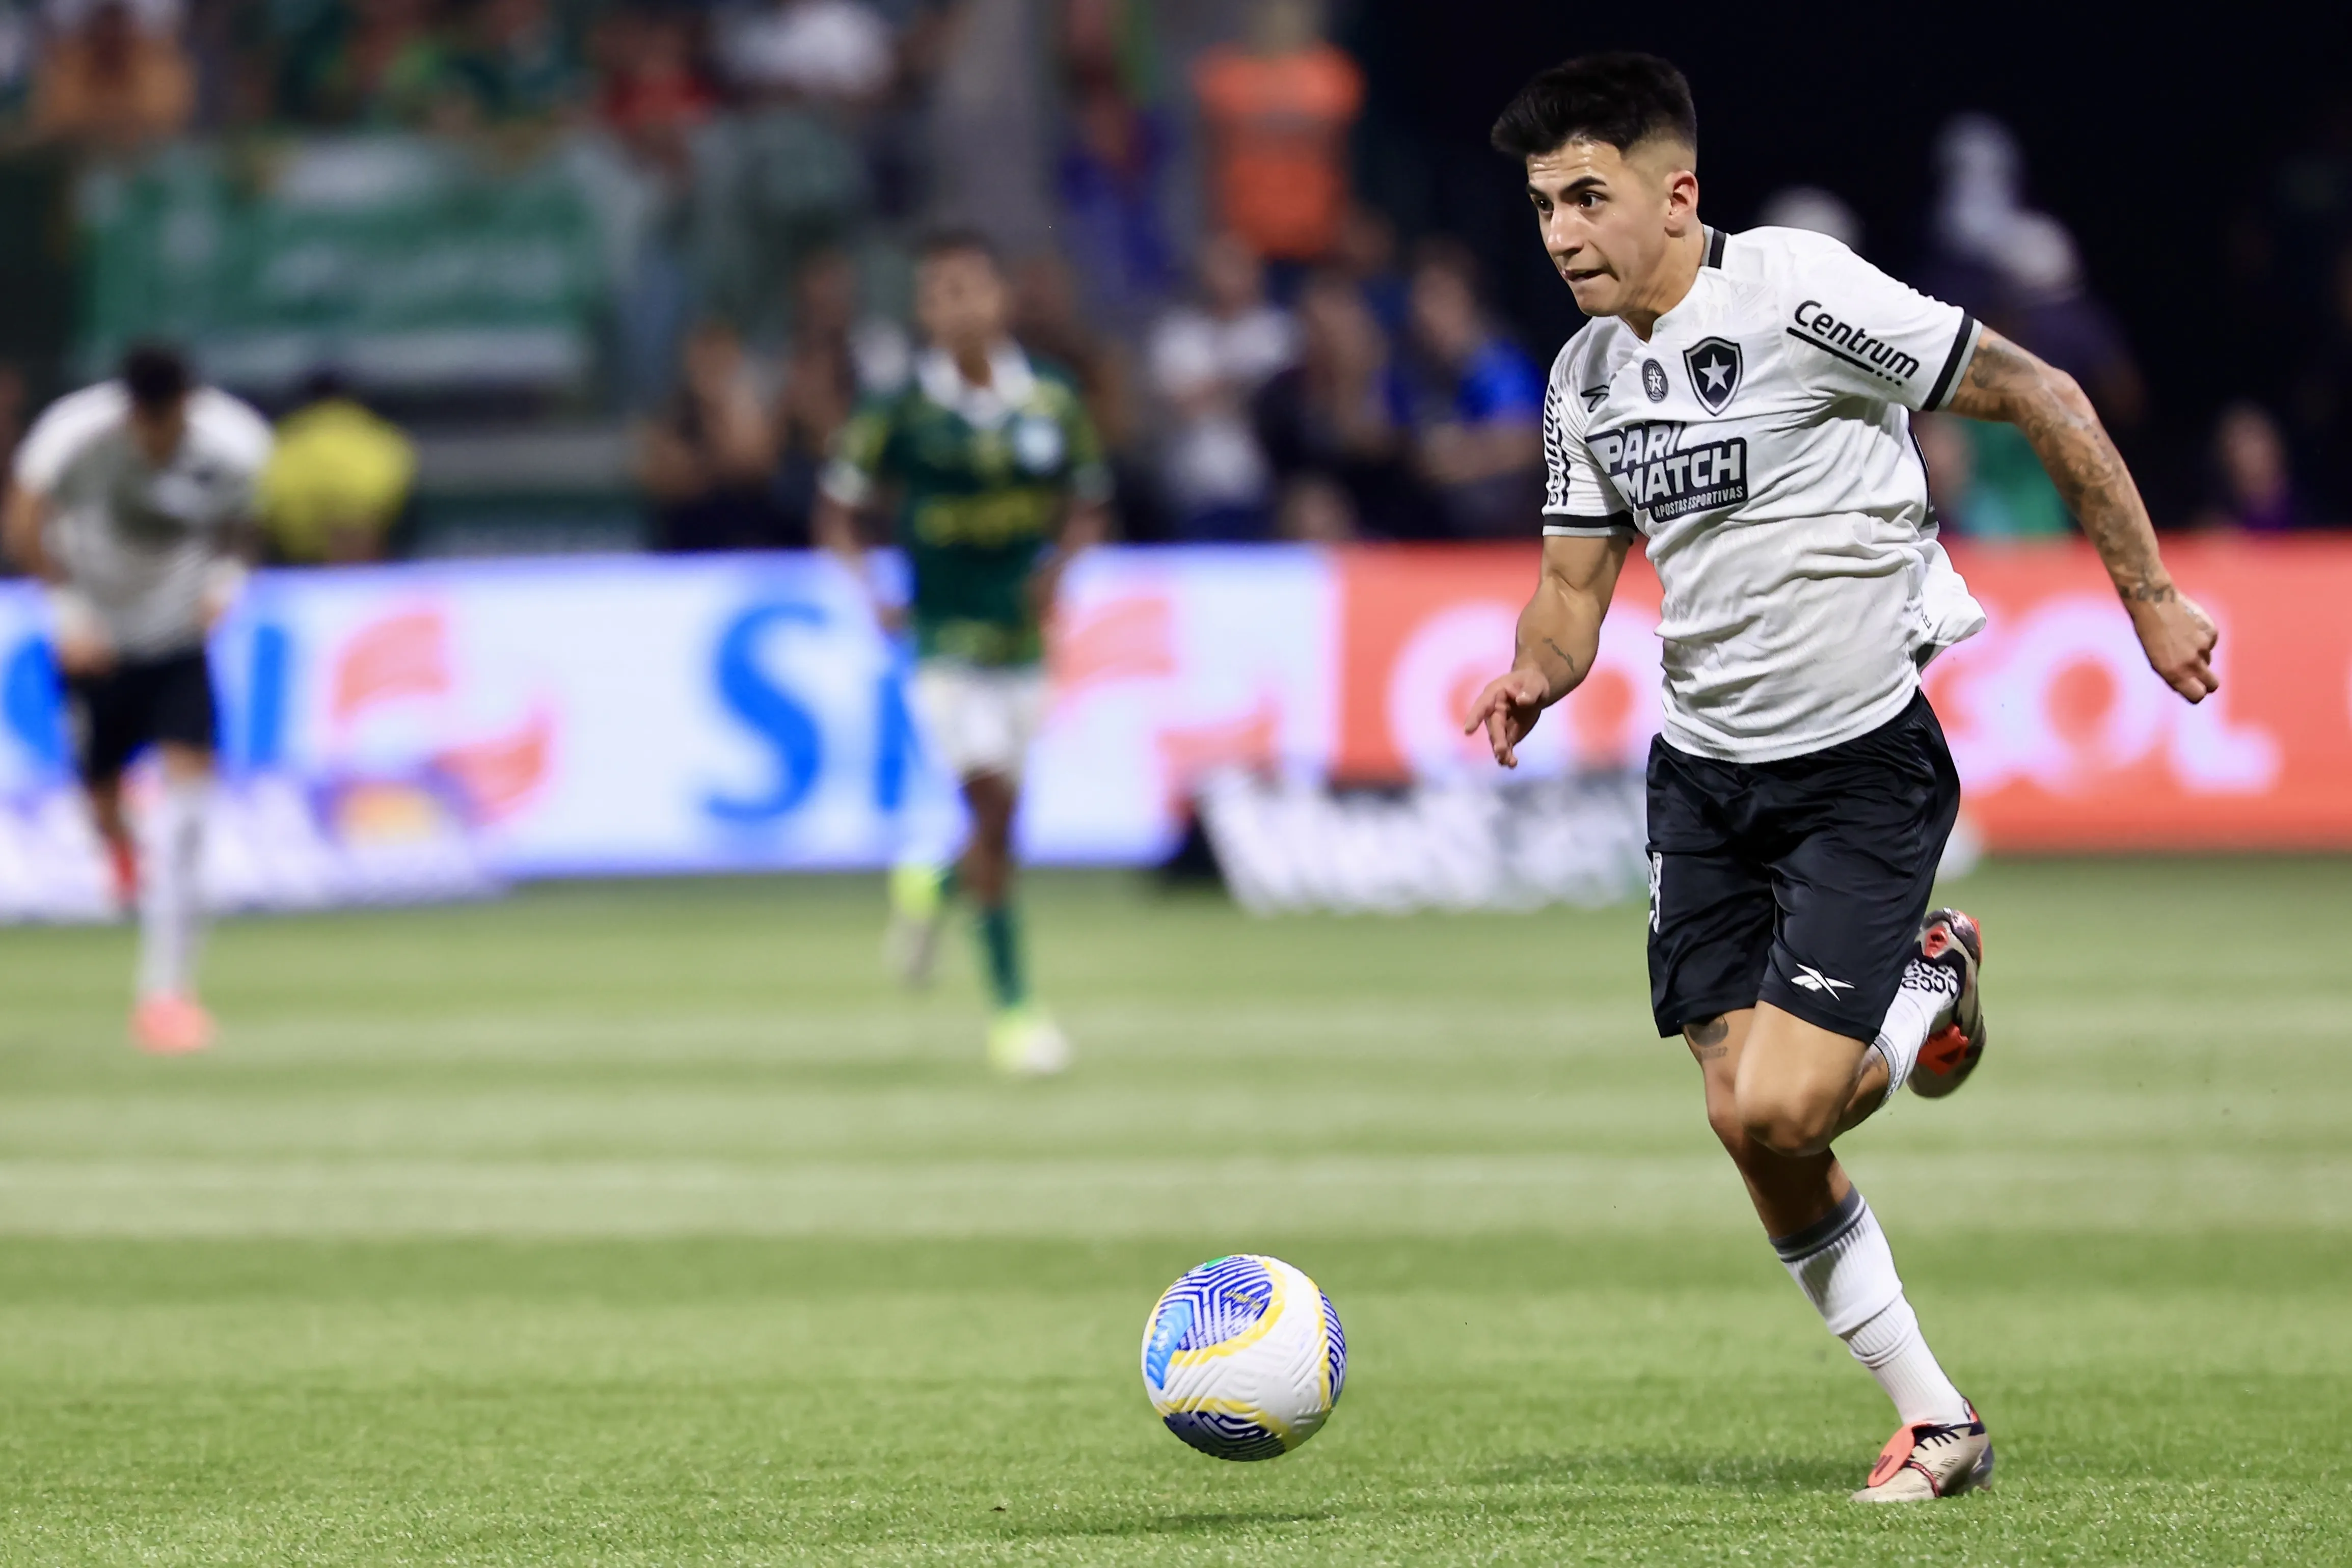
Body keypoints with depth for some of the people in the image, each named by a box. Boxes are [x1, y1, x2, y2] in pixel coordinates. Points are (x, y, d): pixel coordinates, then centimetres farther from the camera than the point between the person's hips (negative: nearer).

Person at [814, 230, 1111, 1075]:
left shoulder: (1053, 403, 0)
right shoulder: (901, 413, -7)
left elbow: (1087, 507, 11)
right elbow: (837, 511, 1)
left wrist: (1059, 563, -9)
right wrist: (871, 593, -14)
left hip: (1025, 631, 4)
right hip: (945, 637, -4)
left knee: (998, 817, 9)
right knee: (993, 807, -13)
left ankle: (930, 888, 45)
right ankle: (1012, 1009, -5)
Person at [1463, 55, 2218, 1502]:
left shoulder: (1798, 294, -18)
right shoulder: (1587, 379, 4)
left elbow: (2039, 398, -12)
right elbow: (1577, 583, 13)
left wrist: (2150, 597, -8)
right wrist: (1536, 677, -10)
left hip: (1861, 769, -7)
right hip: (1703, 773, 7)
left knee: (1779, 1109, -17)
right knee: (1750, 1130, 1)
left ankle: (1930, 996, 16)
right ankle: (1935, 1421, 15)